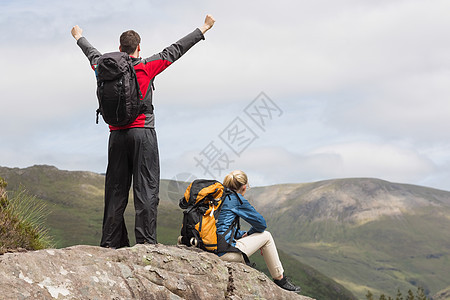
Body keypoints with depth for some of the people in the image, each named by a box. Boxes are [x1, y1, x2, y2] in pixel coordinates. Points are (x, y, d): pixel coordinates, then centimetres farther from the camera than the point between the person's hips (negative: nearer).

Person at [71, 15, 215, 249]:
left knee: (115, 190, 8)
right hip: (142, 133, -4)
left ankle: (111, 243, 8)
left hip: (116, 135, 4)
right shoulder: (146, 67, -1)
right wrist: (204, 29, 13)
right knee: (146, 189, -6)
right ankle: (145, 242, -13)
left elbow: (92, 54, 28)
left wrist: (79, 37, 49)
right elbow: (174, 50, 5)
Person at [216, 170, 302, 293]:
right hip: (225, 252, -8)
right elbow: (261, 224, 1)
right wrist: (249, 234, 20)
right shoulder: (237, 199, -6)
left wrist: (244, 235, 23)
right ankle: (280, 279, 20)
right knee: (266, 236, 9)